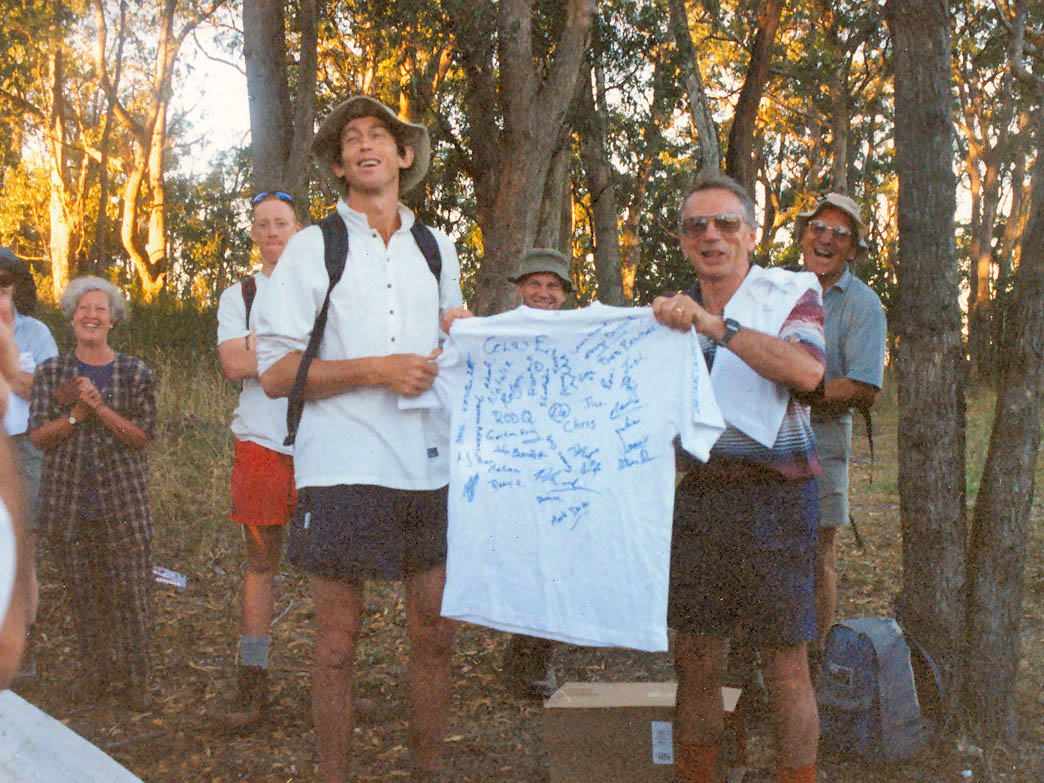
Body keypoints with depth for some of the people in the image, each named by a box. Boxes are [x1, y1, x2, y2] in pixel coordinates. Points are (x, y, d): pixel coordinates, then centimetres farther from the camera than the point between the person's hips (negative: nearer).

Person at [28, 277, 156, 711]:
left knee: (131, 591, -3)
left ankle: (134, 683, 10)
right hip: (68, 503, 1)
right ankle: (96, 674, 21)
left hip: (123, 504, -1)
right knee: (83, 594, 6)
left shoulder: (135, 373, 1)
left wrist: (101, 409, -18)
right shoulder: (51, 371, 5)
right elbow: (37, 435, 0)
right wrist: (75, 416, -17)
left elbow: (143, 435, -4)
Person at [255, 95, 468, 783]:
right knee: (338, 643, 1)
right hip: (343, 468, -3)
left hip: (430, 466, 4)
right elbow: (275, 372, -2)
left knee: (435, 634, 7)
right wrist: (377, 370, -12)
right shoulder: (313, 248, 4)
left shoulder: (438, 249, 16)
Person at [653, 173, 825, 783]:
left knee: (786, 665, -2)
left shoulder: (790, 294, 0)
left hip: (774, 495, -4)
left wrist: (716, 326, -25)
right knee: (696, 662, 8)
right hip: (695, 497, 5)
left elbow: (807, 371, -21)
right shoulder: (675, 313, 16)